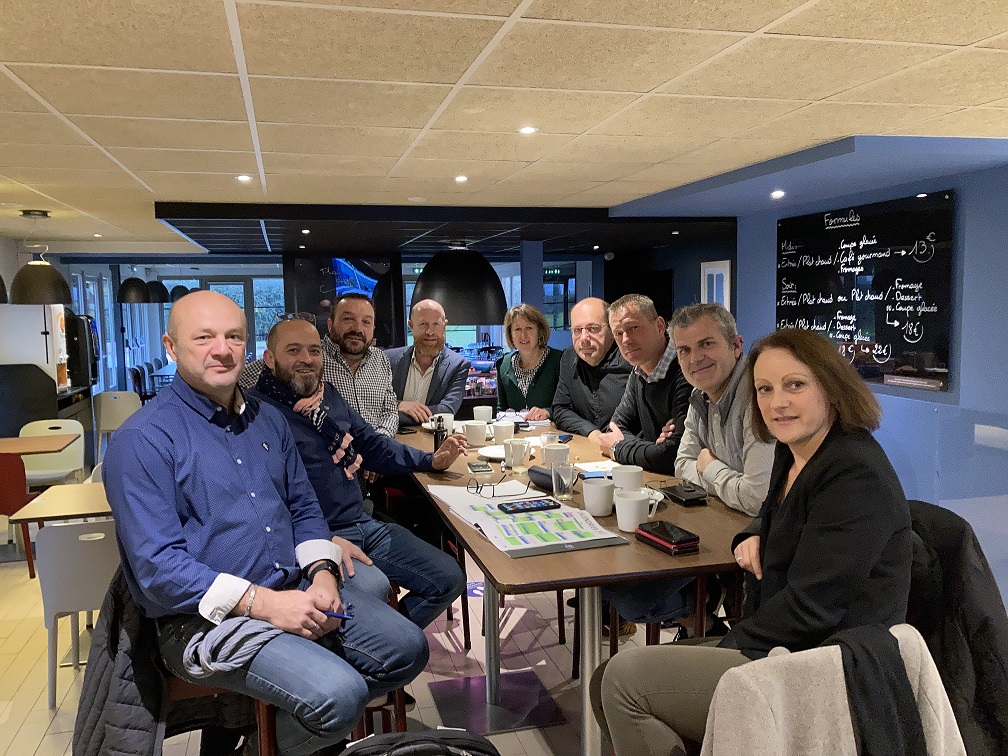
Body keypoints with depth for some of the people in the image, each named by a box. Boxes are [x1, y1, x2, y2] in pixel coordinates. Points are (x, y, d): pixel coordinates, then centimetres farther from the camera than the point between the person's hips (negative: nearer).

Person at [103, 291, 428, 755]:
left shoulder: (268, 420, 10)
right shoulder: (142, 439, -13)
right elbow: (157, 566, -18)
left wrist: (322, 575, -4)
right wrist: (262, 602, -23)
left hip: (295, 591, 7)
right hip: (207, 617, -7)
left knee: (408, 648, 2)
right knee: (339, 693, -24)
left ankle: (277, 716, 20)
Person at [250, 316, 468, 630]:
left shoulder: (330, 396, 16)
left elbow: (373, 445, 23)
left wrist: (432, 460, 12)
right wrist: (325, 542, -21)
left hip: (366, 527, 8)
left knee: (450, 579, 3)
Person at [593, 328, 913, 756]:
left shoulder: (855, 476, -21)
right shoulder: (793, 451, 7)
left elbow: (809, 608, -24)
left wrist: (731, 644, -11)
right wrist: (754, 536, 6)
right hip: (788, 647, 9)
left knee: (625, 677, -12)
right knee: (609, 683, 4)